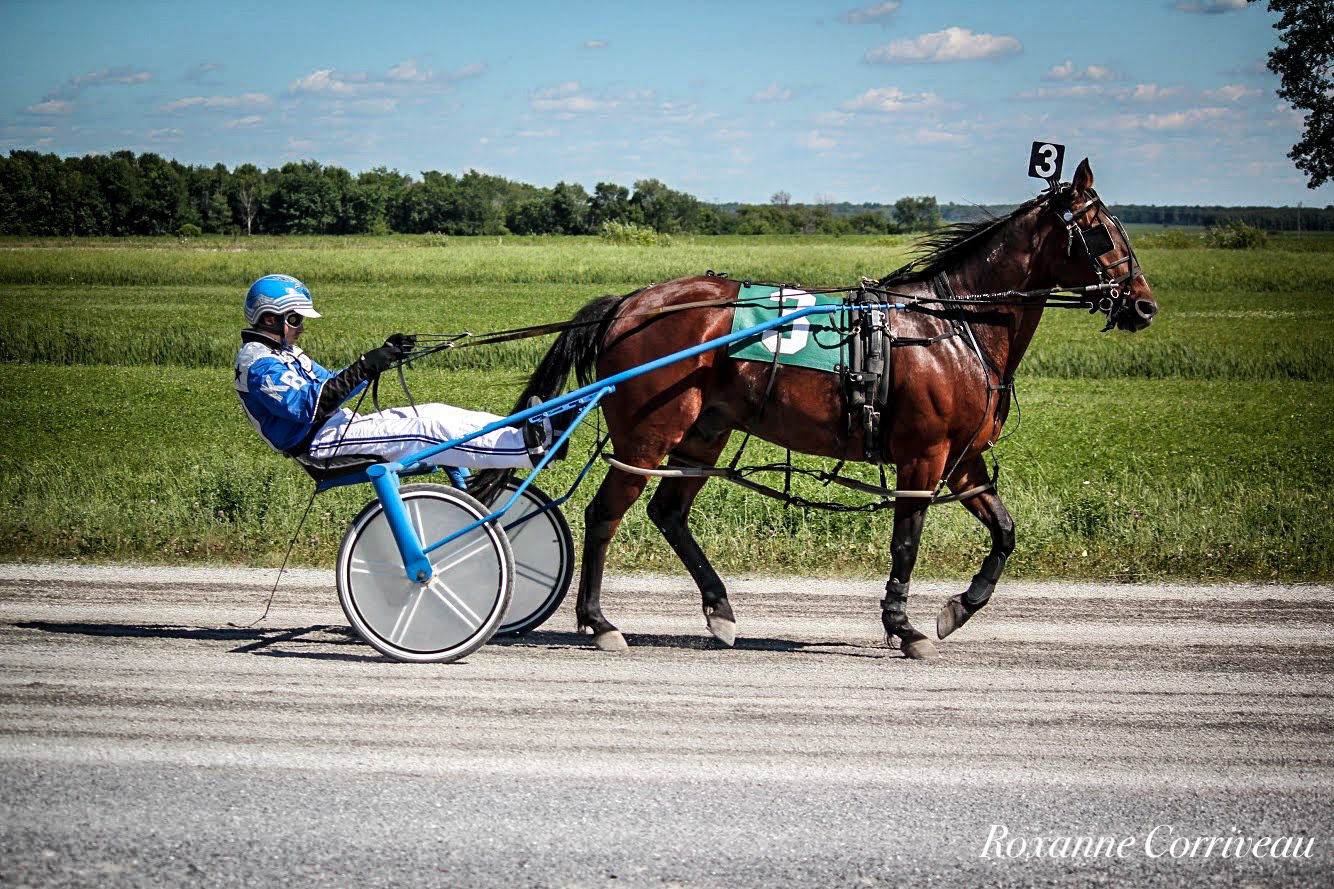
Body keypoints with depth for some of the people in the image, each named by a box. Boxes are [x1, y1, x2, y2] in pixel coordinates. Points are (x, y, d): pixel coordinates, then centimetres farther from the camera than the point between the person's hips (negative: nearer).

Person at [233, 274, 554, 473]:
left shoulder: (284, 353, 20)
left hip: (338, 426, 10)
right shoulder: (259, 366, -14)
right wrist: (363, 369, -29)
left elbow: (331, 387, 22)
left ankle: (540, 429, -9)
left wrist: (384, 356, 10)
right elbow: (309, 407, -26)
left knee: (434, 414, -3)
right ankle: (527, 447, -32)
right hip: (319, 443, -10)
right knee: (424, 430, -23)